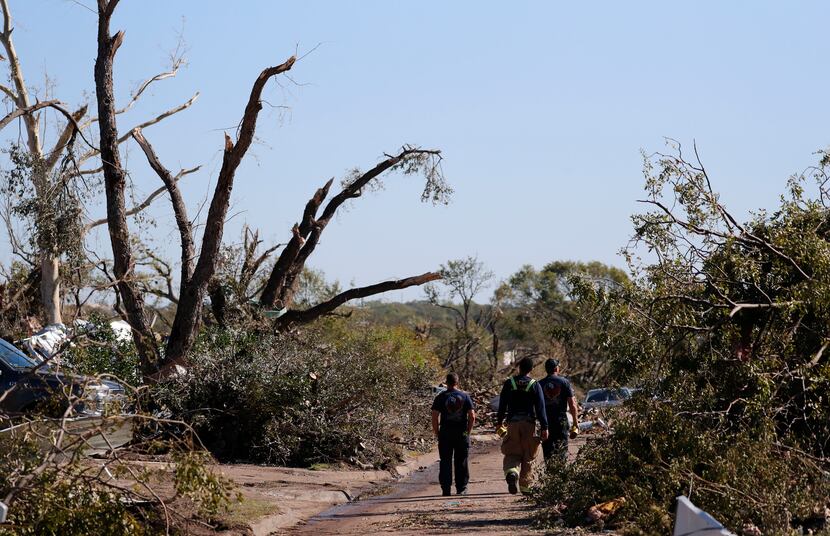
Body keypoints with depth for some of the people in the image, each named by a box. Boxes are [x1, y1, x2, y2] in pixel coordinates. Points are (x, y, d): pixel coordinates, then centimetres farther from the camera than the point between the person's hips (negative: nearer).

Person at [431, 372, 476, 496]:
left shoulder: (441, 397, 0)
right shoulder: (465, 396, 2)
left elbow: (435, 417, -5)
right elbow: (472, 416, -3)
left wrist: (436, 433, 3)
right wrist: (468, 431, 6)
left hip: (445, 433, -1)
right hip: (462, 433, 1)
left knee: (445, 462, 5)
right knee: (461, 462, 7)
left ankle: (446, 489, 2)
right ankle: (461, 489, 8)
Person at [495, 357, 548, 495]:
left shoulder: (509, 383, 3)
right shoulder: (534, 385, -2)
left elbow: (502, 404, 6)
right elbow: (540, 408, -5)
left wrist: (499, 421, 18)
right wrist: (544, 427, -3)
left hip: (513, 423, 1)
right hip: (529, 423, -1)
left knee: (512, 453, 4)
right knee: (528, 457, 9)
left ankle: (511, 472, -27)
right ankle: (525, 486, 14)